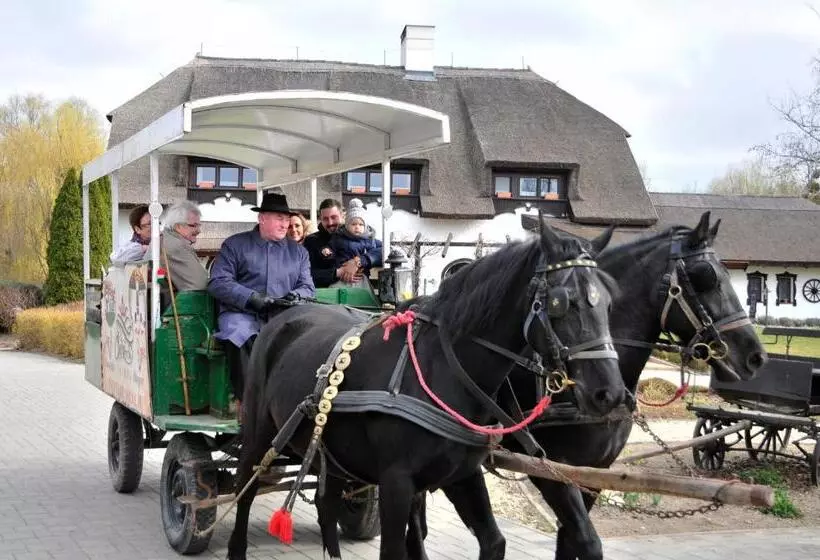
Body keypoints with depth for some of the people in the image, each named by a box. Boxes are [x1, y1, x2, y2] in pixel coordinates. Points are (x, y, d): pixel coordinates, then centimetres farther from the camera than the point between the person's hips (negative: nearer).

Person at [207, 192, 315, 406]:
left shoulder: (298, 251, 23)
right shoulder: (235, 245, 12)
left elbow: (308, 287, 19)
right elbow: (218, 282, 1)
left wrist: (296, 295, -6)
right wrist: (251, 297, -12)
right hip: (242, 314, -2)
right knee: (242, 336, -37)